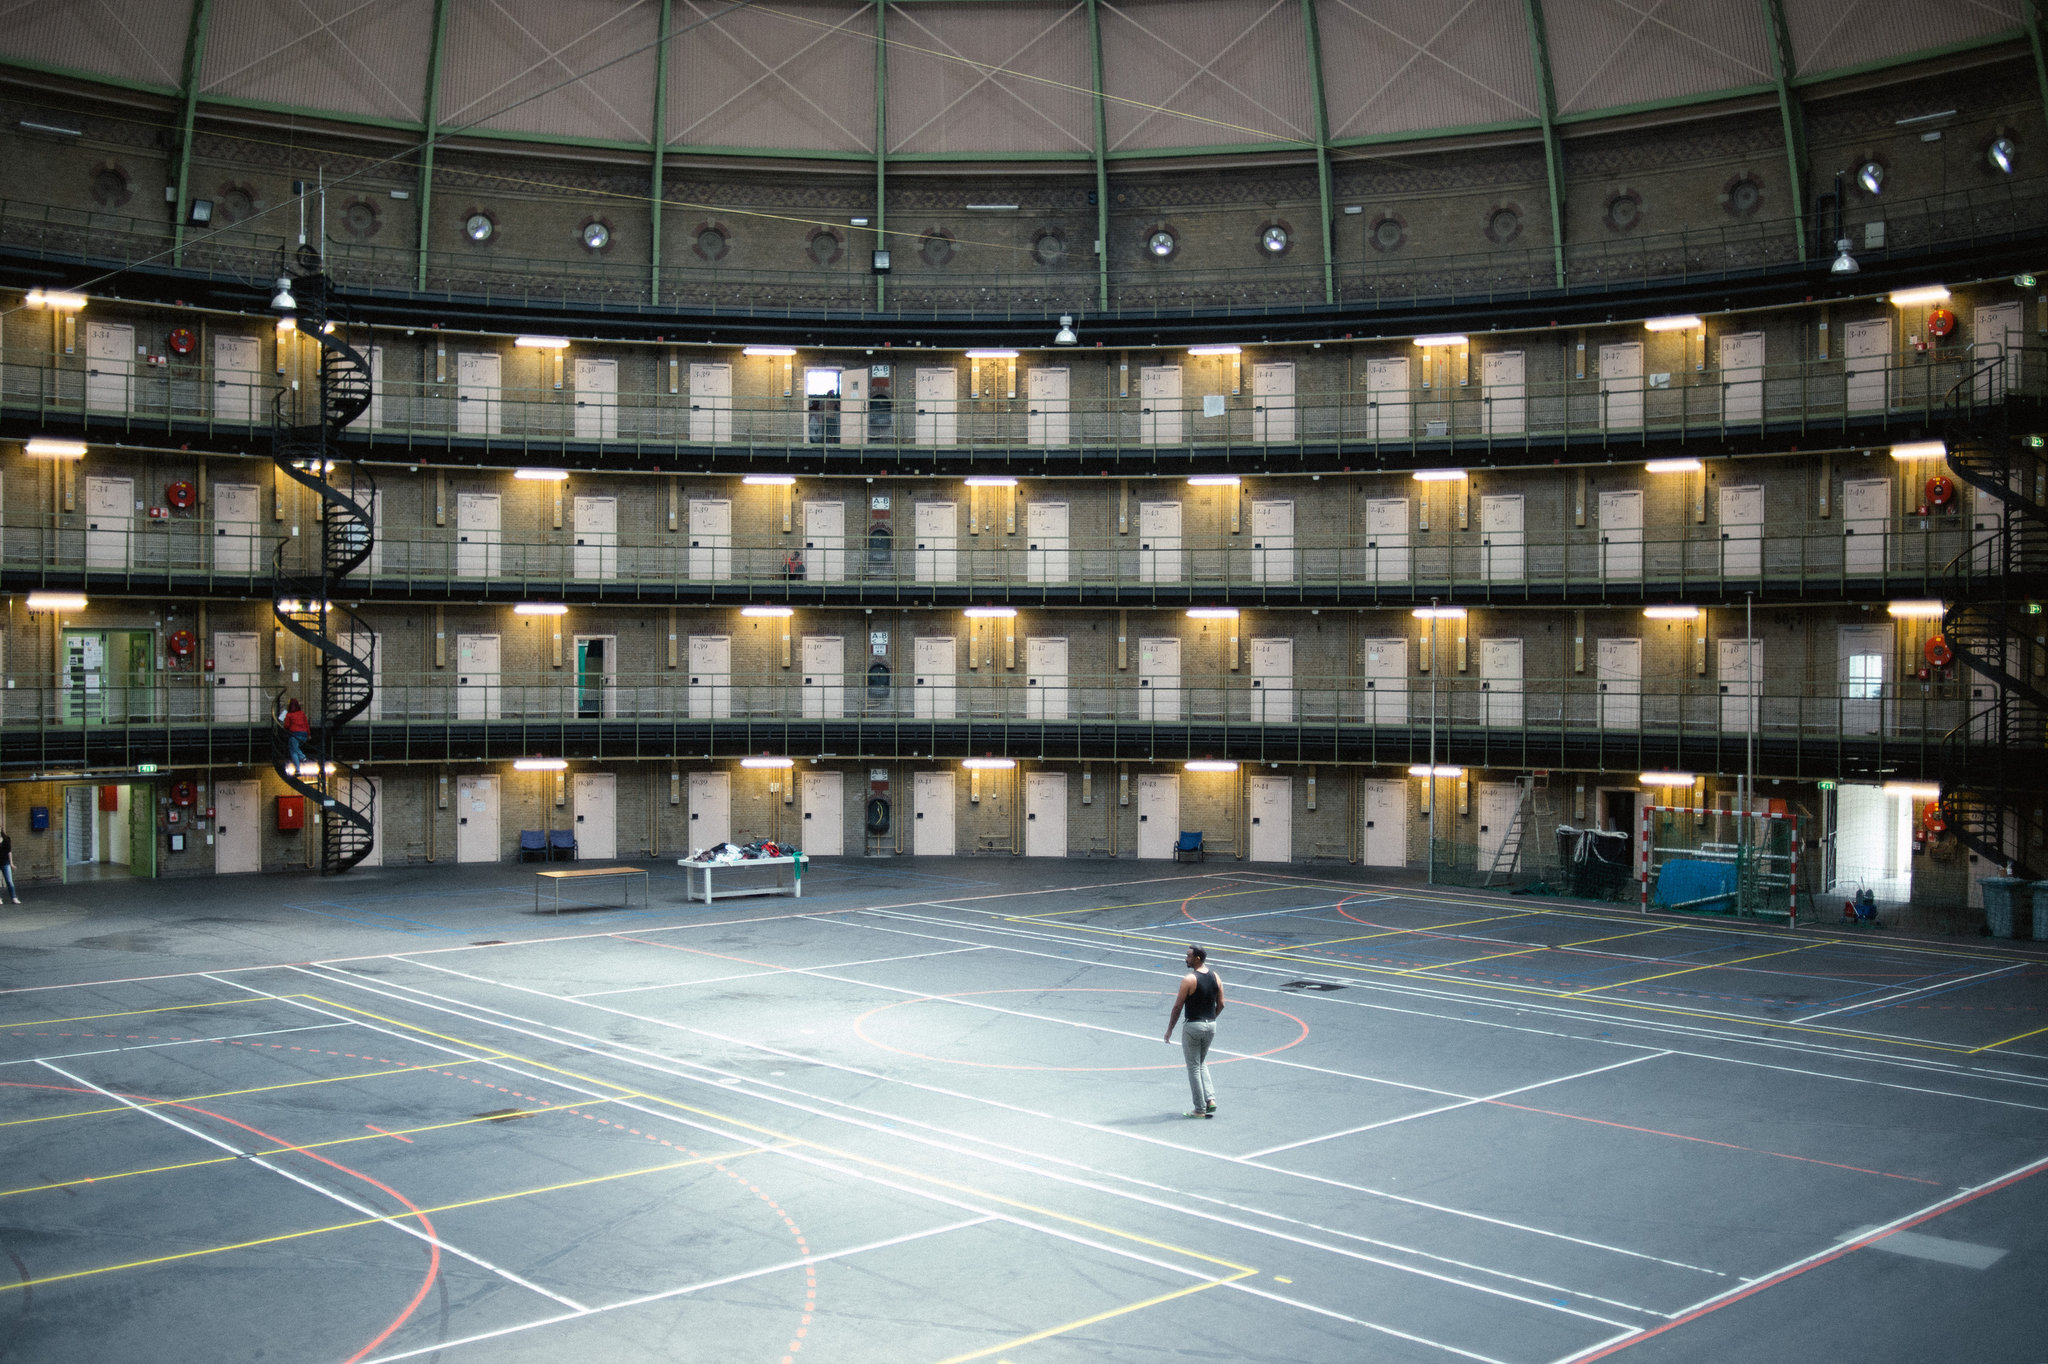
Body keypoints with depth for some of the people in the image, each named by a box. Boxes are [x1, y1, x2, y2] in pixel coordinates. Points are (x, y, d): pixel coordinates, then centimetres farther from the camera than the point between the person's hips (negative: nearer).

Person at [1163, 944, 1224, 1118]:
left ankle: (1200, 1109, 7)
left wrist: (1169, 1030, -4)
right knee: (1202, 1063, 23)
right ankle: (1210, 1099, 9)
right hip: (1211, 1025, 6)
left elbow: (1178, 1007, -13)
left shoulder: (1189, 979, -16)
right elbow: (1220, 1004, 9)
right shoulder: (1215, 977, 3)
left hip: (1193, 1026, -6)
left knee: (1194, 1067, 5)